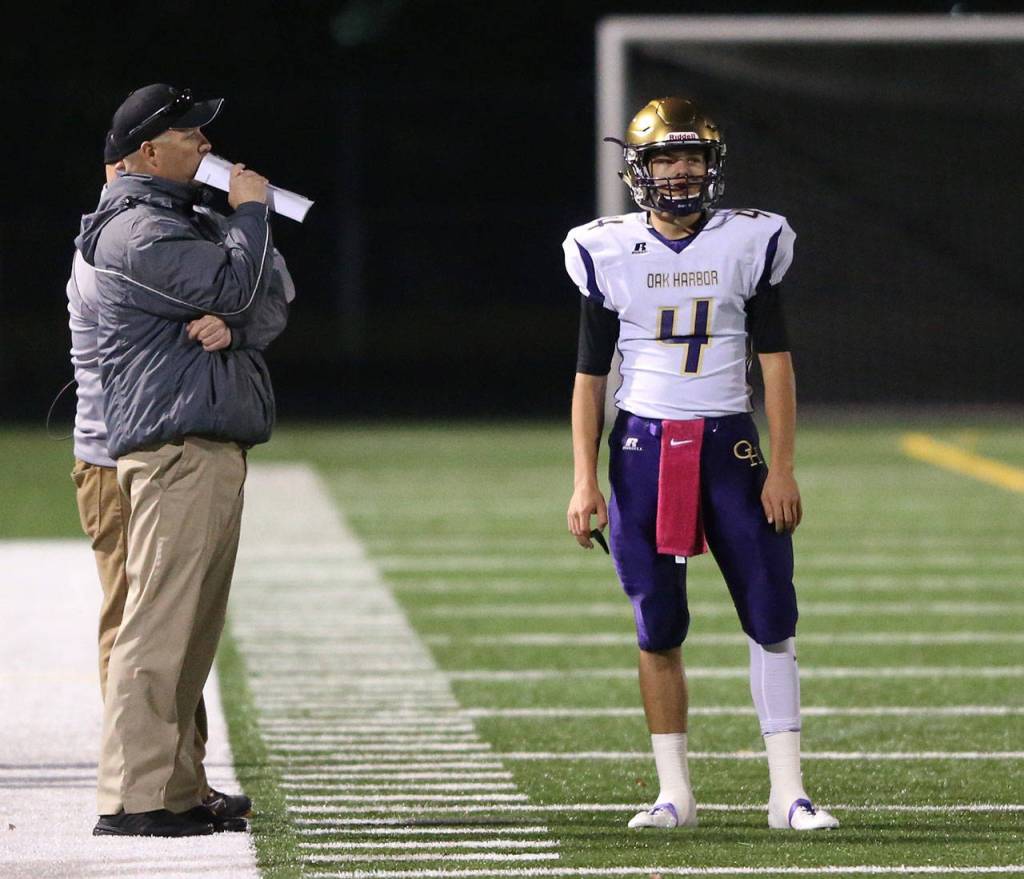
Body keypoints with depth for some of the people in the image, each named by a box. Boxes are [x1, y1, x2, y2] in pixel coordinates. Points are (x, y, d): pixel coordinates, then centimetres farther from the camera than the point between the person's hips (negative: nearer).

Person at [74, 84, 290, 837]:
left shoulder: (190, 224, 23)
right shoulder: (137, 232, -9)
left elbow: (272, 309, 13)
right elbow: (234, 287, -20)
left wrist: (231, 323, -10)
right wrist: (251, 211, -3)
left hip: (218, 449, 11)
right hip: (174, 444, -11)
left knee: (195, 630, 12)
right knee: (158, 621, -13)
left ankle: (180, 790, 15)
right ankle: (133, 798, -15)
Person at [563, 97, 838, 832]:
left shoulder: (749, 243, 1)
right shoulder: (609, 253, 2)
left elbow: (776, 361, 1)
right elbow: (590, 376, 5)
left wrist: (782, 468, -5)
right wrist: (585, 482, -1)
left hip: (729, 445, 0)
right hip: (644, 448, 0)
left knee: (772, 618, -6)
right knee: (659, 631, 2)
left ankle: (788, 792, -2)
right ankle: (675, 793, 11)